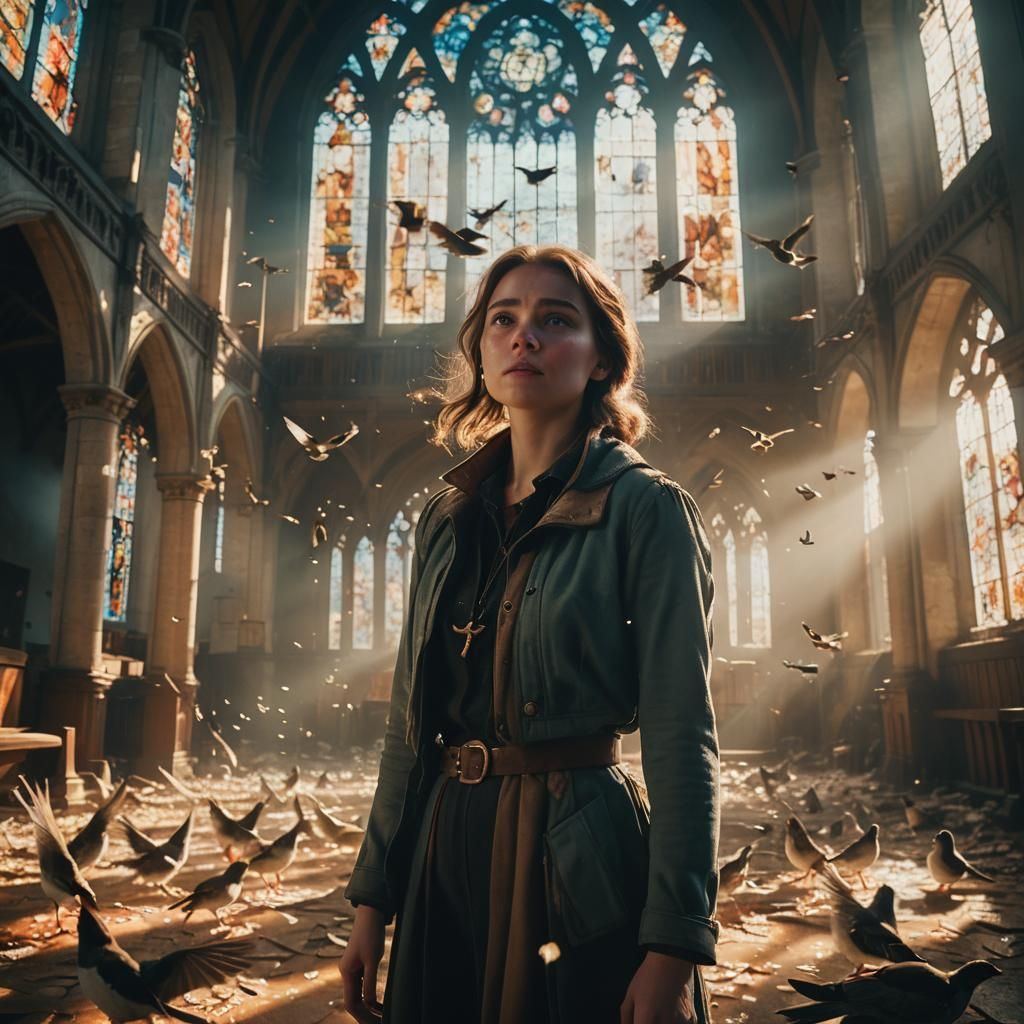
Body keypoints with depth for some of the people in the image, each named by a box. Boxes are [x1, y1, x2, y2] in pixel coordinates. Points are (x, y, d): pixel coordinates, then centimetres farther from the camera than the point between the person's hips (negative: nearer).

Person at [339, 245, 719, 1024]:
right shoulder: (446, 518, 7)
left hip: (581, 866, -5)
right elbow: (411, 722, 8)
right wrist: (372, 898, 7)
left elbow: (681, 737, -13)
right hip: (446, 851, 6)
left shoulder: (645, 507, -9)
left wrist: (672, 952, -17)